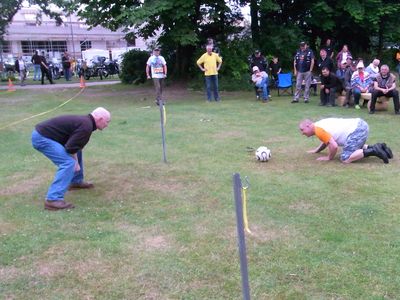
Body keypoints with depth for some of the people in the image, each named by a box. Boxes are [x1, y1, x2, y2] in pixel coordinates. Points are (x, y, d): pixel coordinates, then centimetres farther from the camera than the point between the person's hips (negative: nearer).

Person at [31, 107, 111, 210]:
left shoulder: (85, 121, 15)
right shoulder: (86, 127, -17)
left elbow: (75, 145, 27)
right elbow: (71, 147, -21)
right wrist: (76, 162, -5)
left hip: (42, 133, 11)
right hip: (42, 137, -11)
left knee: (77, 151, 23)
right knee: (68, 163, -19)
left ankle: (76, 182, 34)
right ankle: (52, 199, -22)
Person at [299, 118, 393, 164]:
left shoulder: (318, 129, -12)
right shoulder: (320, 125, 18)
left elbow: (334, 146, -19)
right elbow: (327, 140, 37)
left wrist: (329, 157, -2)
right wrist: (316, 150, 34)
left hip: (357, 131, -10)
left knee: (345, 159, -14)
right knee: (354, 149, 36)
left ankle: (373, 151, -14)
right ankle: (377, 147, 19)